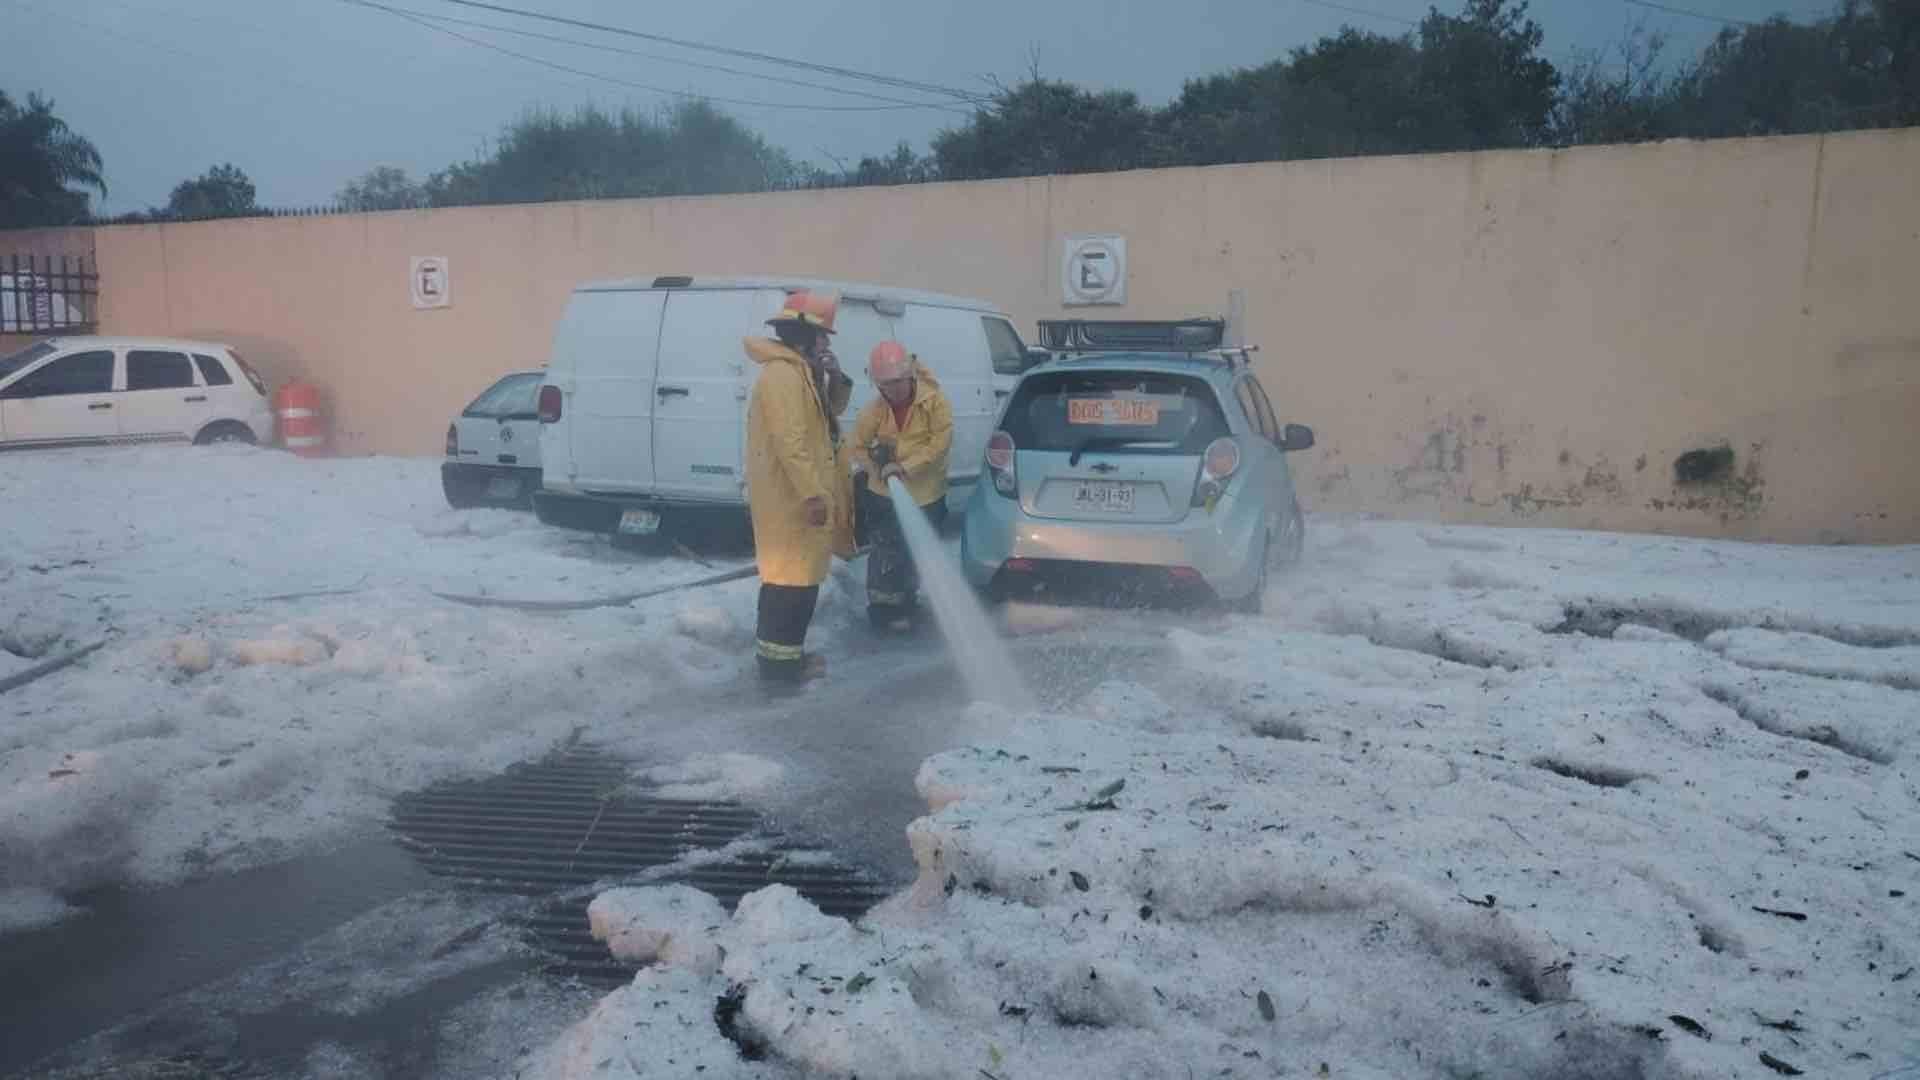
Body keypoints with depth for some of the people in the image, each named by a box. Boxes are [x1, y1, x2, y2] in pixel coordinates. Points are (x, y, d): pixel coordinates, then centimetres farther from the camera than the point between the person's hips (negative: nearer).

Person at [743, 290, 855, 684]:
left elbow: (829, 414, 24)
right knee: (795, 578, -5)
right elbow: (789, 442, -26)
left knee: (789, 575, 17)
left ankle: (779, 651, 26)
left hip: (794, 496, 11)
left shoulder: (799, 372, 15)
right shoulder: (783, 375, -18)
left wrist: (834, 380, 5)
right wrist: (813, 493, -28)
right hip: (791, 498, -11)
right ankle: (780, 660, 2)